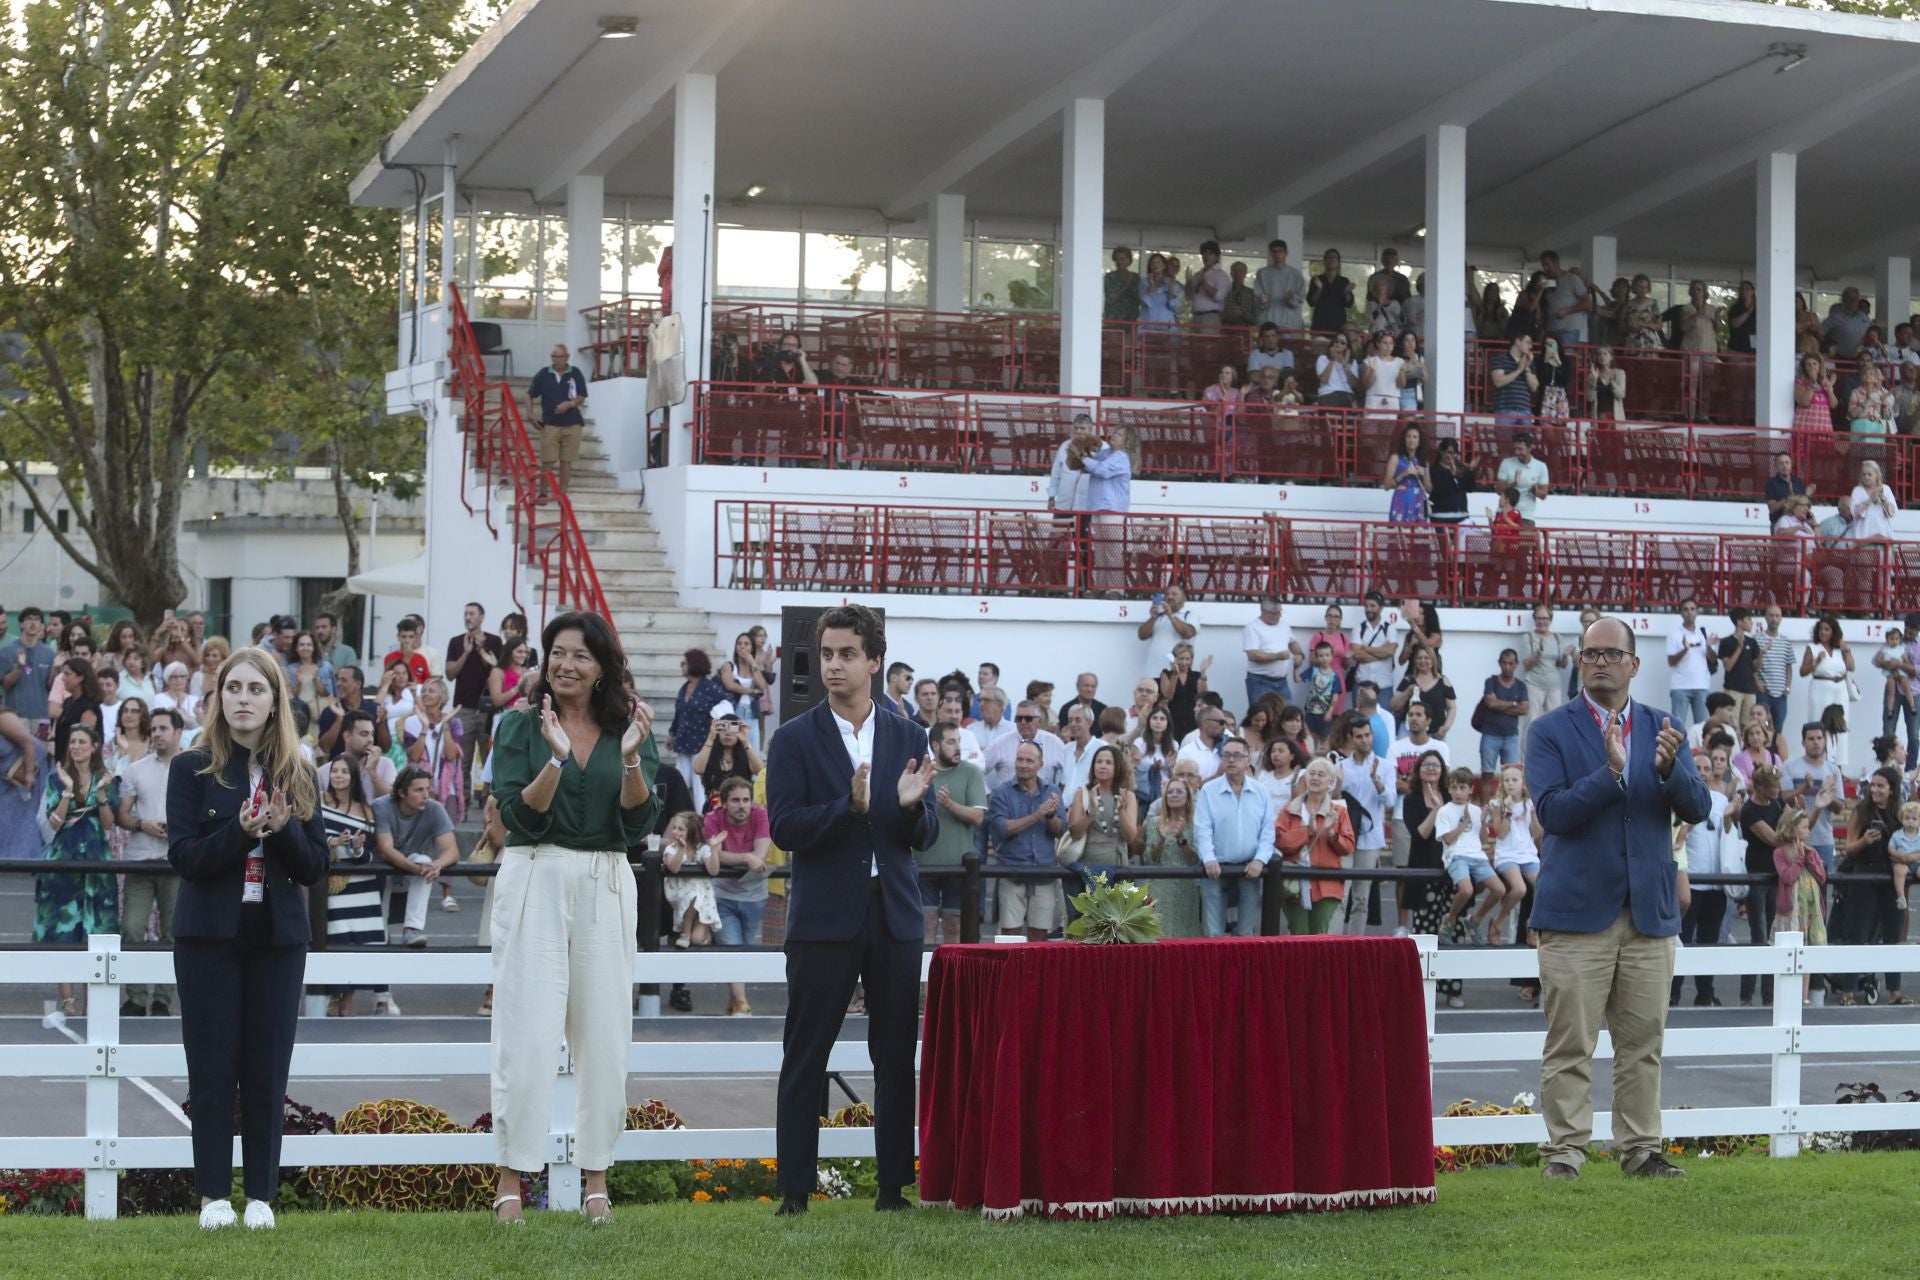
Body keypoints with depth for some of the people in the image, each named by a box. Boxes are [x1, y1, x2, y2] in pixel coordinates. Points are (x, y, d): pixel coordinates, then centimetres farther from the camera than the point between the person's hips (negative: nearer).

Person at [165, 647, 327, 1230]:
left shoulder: (296, 776, 8)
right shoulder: (192, 768, 1)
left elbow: (315, 866, 4)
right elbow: (184, 854, -8)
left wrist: (283, 828, -15)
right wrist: (242, 831, -23)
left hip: (277, 935, 2)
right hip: (209, 935, -2)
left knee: (267, 1071, 2)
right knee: (212, 1068, 0)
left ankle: (261, 1195, 8)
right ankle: (214, 1195, 7)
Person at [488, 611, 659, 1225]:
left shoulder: (628, 729, 7)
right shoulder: (521, 726, 1)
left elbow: (639, 824, -2)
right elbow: (519, 817, -9)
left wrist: (632, 758, -16)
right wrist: (557, 758, -21)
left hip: (605, 886, 2)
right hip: (534, 880, -2)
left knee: (604, 1033, 3)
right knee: (527, 1031, -5)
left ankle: (596, 1178, 11)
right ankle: (511, 1180, 0)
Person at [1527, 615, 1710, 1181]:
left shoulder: (1663, 730, 11)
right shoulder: (1551, 731, 0)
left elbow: (1697, 809, 2)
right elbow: (1553, 811, -12)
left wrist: (1670, 768, -18)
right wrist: (1610, 772, -24)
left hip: (1649, 912, 4)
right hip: (1578, 911, -3)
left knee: (1642, 1042, 7)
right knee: (1570, 1044, -3)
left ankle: (1640, 1149, 14)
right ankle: (1564, 1150, 2)